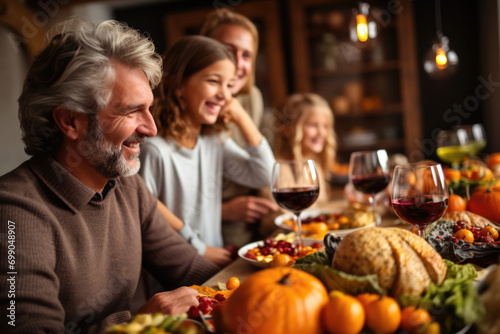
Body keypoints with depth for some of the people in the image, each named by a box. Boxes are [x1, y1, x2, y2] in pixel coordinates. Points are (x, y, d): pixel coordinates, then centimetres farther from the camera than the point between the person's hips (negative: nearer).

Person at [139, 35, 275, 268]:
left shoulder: (216, 141, 8)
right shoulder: (155, 150, -16)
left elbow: (264, 177, 7)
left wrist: (242, 119, 1)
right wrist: (199, 250, -7)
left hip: (216, 261, 7)